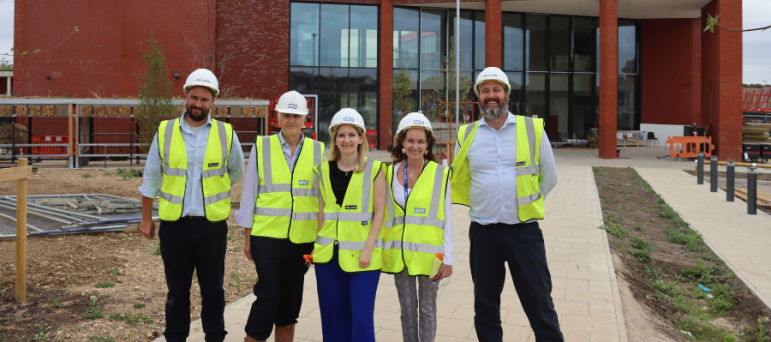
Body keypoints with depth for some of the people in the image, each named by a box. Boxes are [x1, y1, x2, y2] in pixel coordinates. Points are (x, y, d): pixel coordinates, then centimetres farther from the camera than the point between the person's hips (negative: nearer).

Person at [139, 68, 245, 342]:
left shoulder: (226, 134, 0)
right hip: (174, 226, 0)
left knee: (213, 289, 10)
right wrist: (146, 218, 10)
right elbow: (151, 178, 8)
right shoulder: (165, 132, 1)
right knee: (177, 291, 11)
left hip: (212, 225, 0)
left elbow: (237, 173, 15)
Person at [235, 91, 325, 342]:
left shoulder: (318, 151, 4)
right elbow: (249, 194, 3)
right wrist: (247, 238, 2)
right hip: (267, 236, -2)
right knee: (267, 296, -6)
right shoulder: (261, 147, 1)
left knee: (291, 301, 12)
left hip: (302, 239, 2)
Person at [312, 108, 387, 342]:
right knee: (334, 316, 10)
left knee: (362, 317, -6)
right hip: (329, 254, 4)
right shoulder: (324, 170, 9)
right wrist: (316, 244, 8)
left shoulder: (374, 169, -1)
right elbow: (322, 209, 14)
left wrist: (368, 248, -12)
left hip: (362, 255, -3)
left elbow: (380, 211, -4)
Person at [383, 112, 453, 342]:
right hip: (399, 252, 3)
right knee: (407, 309, 12)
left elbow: (447, 219, -3)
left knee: (427, 309, 6)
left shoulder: (440, 174, -4)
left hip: (428, 252, -3)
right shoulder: (390, 173, 5)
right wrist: (382, 250, 8)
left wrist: (447, 258, -6)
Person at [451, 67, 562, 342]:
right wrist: (483, 205, 11)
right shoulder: (466, 135, 5)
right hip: (483, 233, 2)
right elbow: (459, 181, 17)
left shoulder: (533, 129, 0)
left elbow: (549, 177, 8)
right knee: (485, 306, 13)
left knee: (539, 302, 2)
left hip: (524, 230, -2)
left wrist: (525, 203, 6)